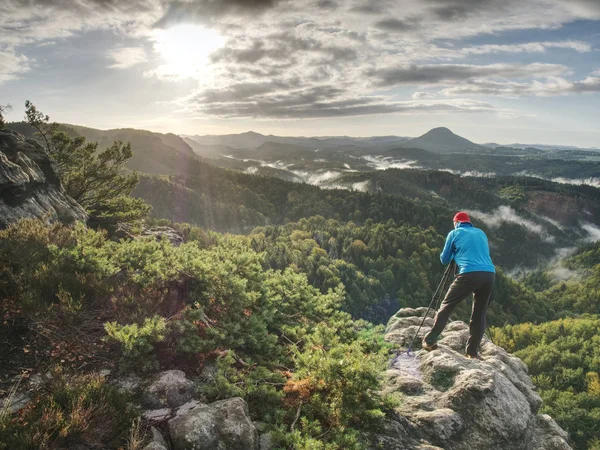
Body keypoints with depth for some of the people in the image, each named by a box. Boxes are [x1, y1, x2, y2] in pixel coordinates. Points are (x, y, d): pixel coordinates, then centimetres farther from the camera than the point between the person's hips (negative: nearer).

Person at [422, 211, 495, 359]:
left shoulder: (454, 233, 12)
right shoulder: (482, 233, 25)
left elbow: (444, 260, 16)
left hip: (469, 274, -4)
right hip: (490, 274, 5)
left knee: (447, 306, 6)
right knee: (479, 314, 12)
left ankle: (430, 341, 5)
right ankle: (472, 352, 14)